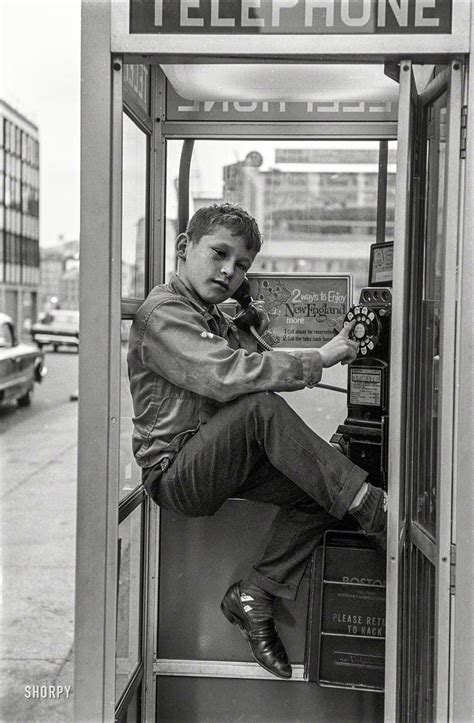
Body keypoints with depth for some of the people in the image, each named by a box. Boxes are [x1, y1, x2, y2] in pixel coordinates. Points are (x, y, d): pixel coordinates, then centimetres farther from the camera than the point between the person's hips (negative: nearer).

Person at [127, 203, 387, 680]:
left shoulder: (218, 320, 21)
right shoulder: (162, 313, -12)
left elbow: (255, 367, 10)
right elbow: (226, 376, -28)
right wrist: (317, 359, -22)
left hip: (219, 466, 9)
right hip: (174, 475, -9)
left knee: (319, 491, -11)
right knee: (260, 407, -32)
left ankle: (254, 595, -3)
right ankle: (368, 506, -29)